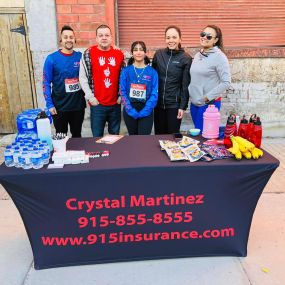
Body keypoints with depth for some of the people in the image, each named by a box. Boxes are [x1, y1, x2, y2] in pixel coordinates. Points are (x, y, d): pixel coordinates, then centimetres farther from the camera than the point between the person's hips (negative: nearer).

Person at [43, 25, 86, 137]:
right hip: (60, 107, -2)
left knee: (77, 135, 17)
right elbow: (46, 83, -6)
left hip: (79, 105, 2)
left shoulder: (80, 57, 0)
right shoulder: (52, 58, -7)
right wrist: (49, 104, -10)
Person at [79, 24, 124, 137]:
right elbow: (82, 78, -3)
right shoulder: (88, 54, -2)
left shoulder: (119, 54, 5)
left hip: (115, 103, 3)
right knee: (97, 136, 6)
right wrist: (90, 97, -7)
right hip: (97, 103, -2)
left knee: (115, 135, 15)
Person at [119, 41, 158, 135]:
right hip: (130, 111, 1)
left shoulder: (152, 72, -1)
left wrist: (144, 111, -15)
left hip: (146, 111, -1)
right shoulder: (126, 71, 0)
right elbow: (122, 92, -4)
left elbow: (154, 94, -6)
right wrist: (131, 110, -13)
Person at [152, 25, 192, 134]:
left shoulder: (185, 58, -5)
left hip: (174, 104, -3)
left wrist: (183, 106, -9)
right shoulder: (158, 54, 3)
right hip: (158, 102, 3)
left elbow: (185, 85, -6)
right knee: (159, 134, 11)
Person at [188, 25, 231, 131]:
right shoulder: (197, 55, 10)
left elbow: (226, 82, -13)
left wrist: (208, 97, -13)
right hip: (194, 103, 7)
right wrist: (191, 93, 6)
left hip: (209, 104, -7)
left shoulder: (219, 56, -10)